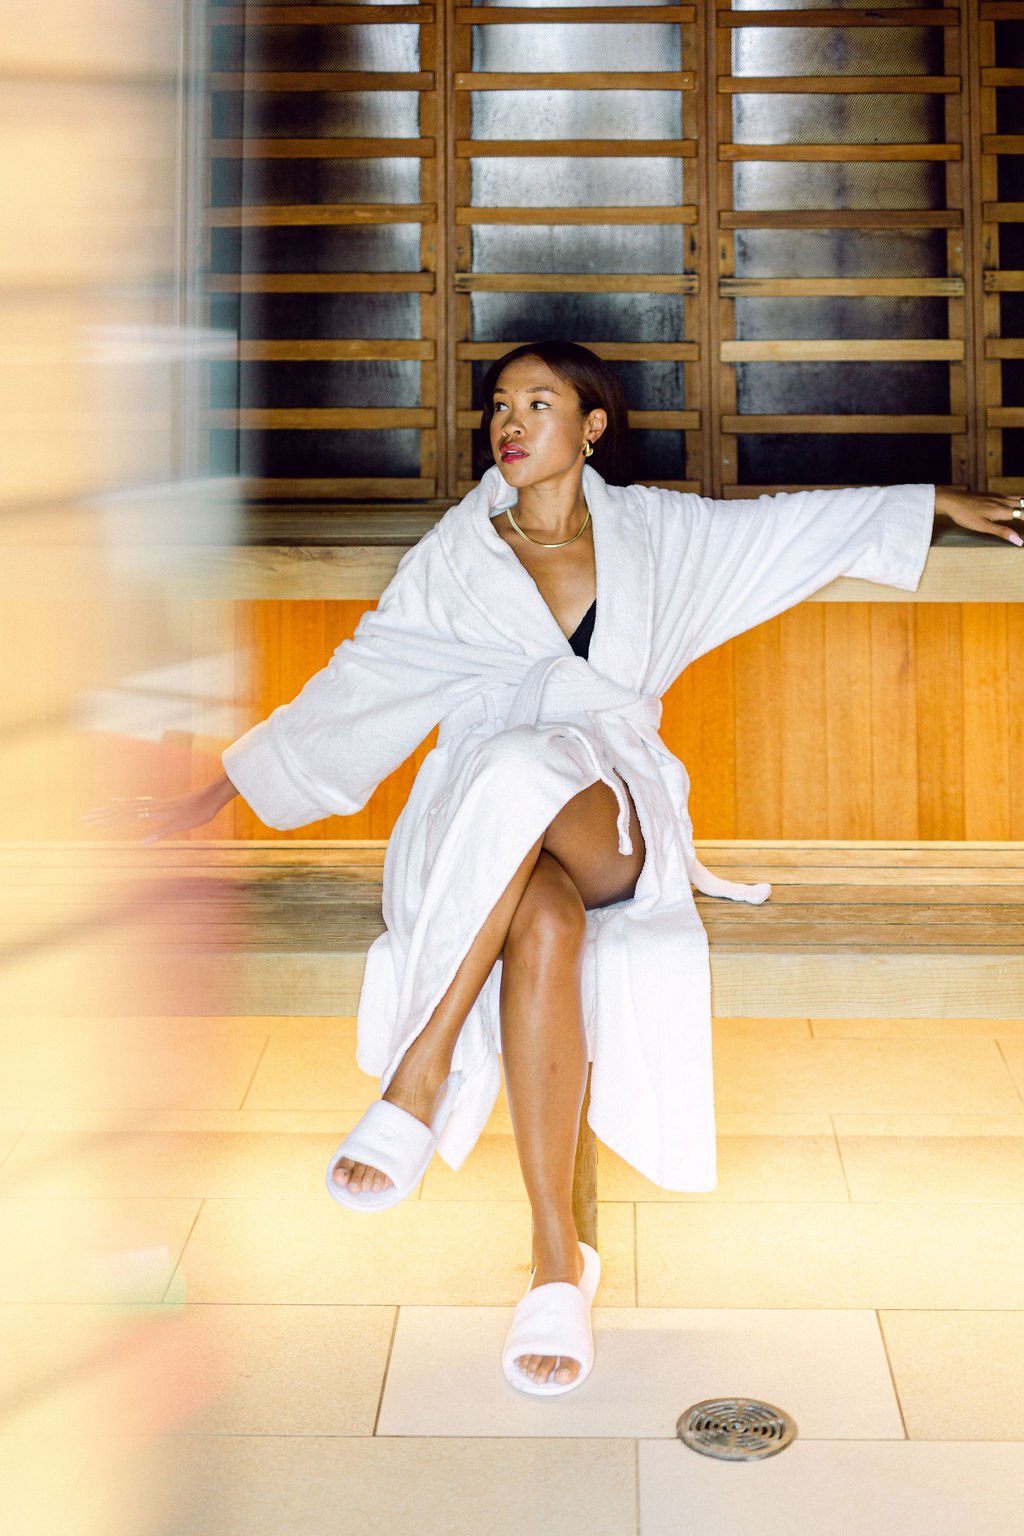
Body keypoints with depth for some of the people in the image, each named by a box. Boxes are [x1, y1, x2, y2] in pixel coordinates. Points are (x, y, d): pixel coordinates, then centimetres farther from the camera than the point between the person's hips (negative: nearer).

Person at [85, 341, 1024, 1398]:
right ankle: (557, 1258, -36)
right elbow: (353, 685, 11)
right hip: (474, 821, 0)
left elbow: (803, 520, 24)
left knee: (526, 774, -38)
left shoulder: (651, 531, 15)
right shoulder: (454, 557, 13)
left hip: (613, 820, 0)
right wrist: (220, 789, 5)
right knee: (544, 921, -37)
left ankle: (420, 1071, -34)